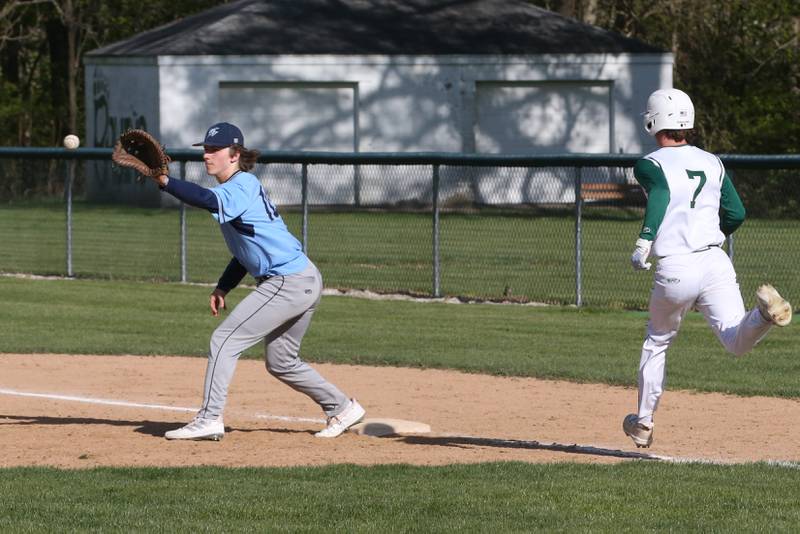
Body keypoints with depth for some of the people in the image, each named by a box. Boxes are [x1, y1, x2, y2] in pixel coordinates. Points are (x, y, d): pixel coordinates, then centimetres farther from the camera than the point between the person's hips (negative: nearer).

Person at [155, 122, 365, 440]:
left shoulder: (243, 185, -14)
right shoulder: (240, 188, 16)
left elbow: (211, 201, -37)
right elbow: (250, 247, 23)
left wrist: (166, 183, -46)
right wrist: (223, 287, 14)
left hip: (287, 282, -10)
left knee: (225, 340, -11)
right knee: (281, 363, 21)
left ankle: (209, 420, -15)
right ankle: (342, 408, 29)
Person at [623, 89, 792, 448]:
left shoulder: (650, 164, 3)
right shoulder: (712, 162, 17)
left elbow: (660, 194, -19)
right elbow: (736, 214, 13)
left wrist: (644, 242, -25)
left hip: (675, 270, -2)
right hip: (716, 264, 2)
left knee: (657, 341, 21)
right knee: (737, 341, -11)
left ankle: (644, 423, 31)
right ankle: (764, 312, -44)